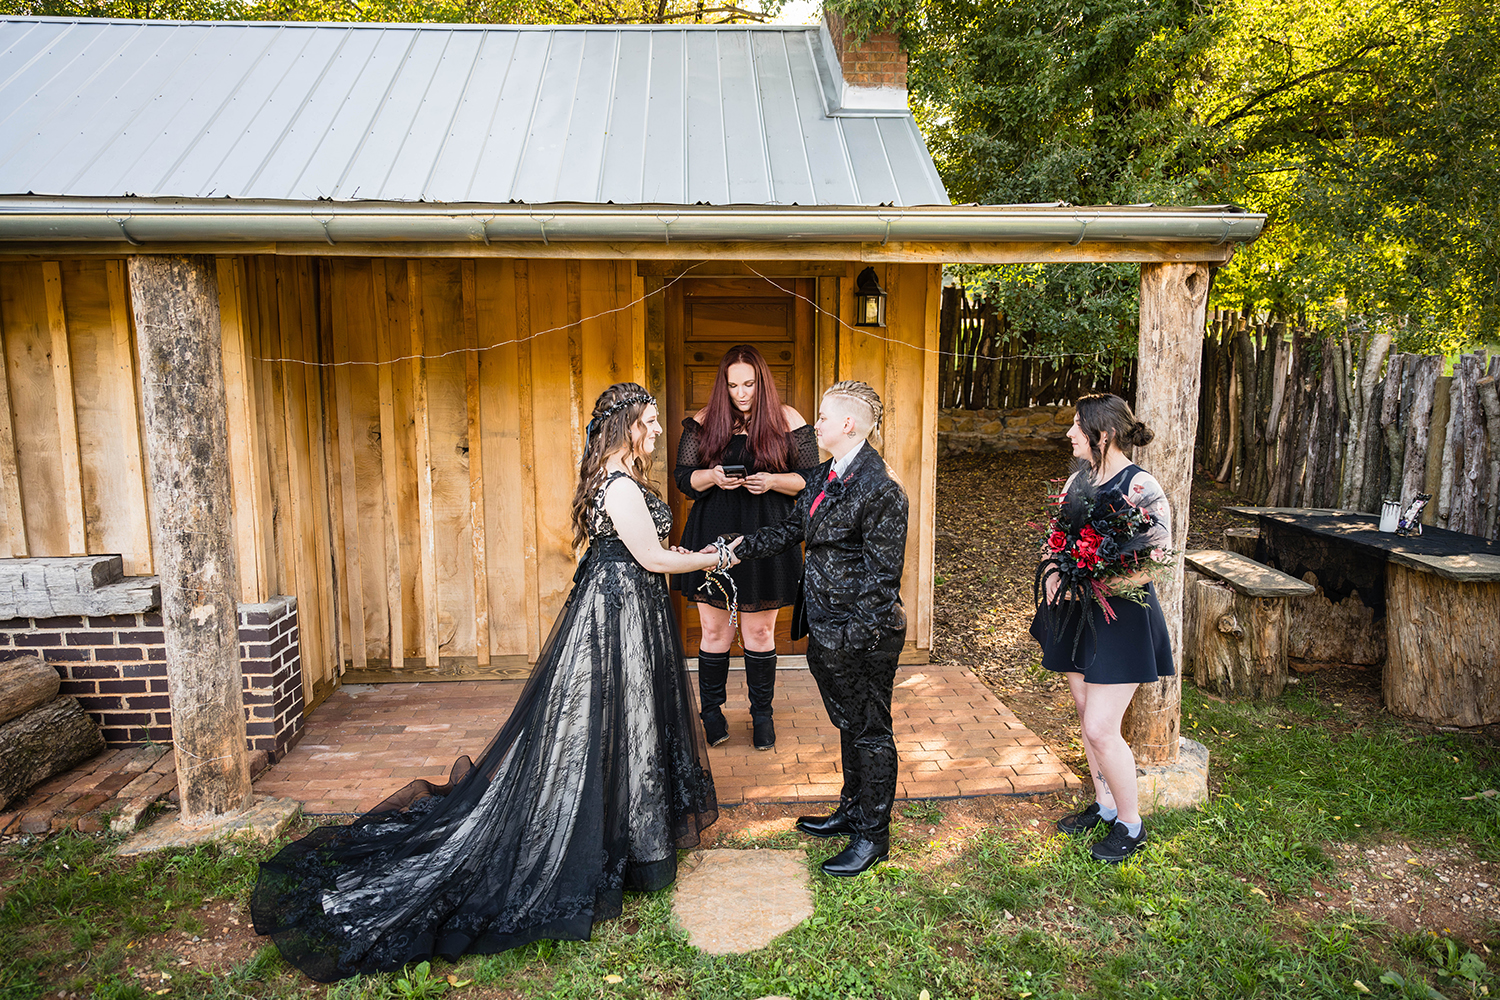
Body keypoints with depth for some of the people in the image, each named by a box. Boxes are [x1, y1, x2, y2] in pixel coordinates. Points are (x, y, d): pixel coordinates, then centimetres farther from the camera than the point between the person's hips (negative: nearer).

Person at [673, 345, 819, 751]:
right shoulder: (704, 422, 2)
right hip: (713, 535, 1)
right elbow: (683, 477, 4)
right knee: (714, 631, 8)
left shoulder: (787, 422, -1)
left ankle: (762, 713, 26)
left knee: (760, 632, 10)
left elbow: (811, 480, 0)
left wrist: (772, 481, -17)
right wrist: (712, 477, -16)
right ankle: (711, 711, 25)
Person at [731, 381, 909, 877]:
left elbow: (882, 574, -21)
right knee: (849, 725, 23)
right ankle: (852, 811, 40)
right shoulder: (825, 476, 7)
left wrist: (853, 639, -21)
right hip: (826, 629, 9)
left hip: (862, 635, -9)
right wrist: (738, 550, 8)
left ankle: (873, 836, 23)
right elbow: (792, 528, 16)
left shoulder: (879, 489, -21)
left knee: (870, 731, 8)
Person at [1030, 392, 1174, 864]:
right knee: (1087, 717, 16)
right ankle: (1104, 805, 35)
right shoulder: (1079, 480, 6)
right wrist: (1055, 580, -2)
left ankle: (1130, 824, 16)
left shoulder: (1140, 486, -16)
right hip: (1077, 614, 7)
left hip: (1120, 617, -7)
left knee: (1100, 728, -5)